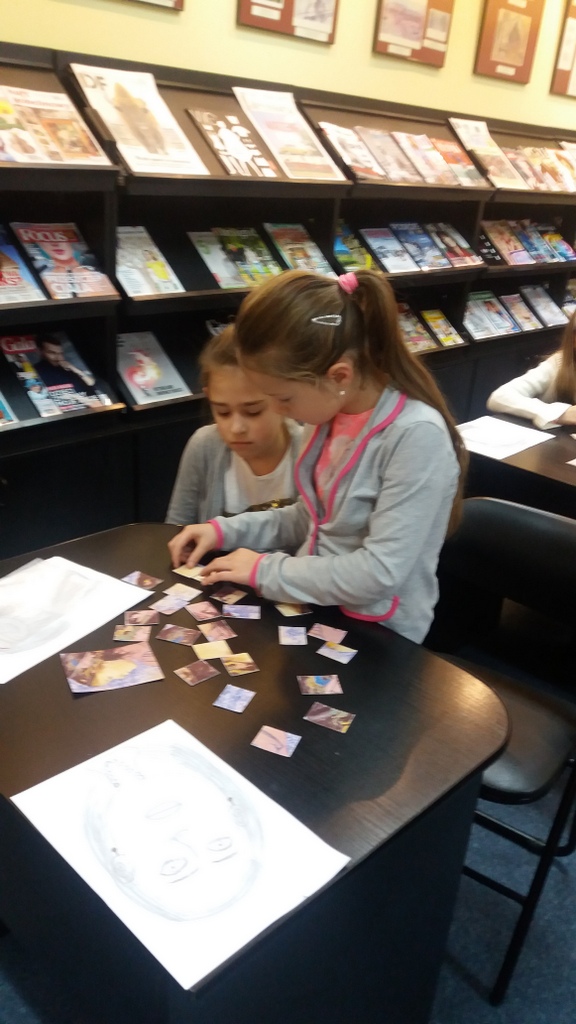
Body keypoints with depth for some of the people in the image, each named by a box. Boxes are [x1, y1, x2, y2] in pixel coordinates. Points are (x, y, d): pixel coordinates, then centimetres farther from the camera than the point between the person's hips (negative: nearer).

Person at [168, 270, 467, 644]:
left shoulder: (417, 436, -25)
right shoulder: (337, 411, -2)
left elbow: (379, 572, -25)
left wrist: (266, 571, -16)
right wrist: (227, 530, 3)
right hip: (319, 611, 7)